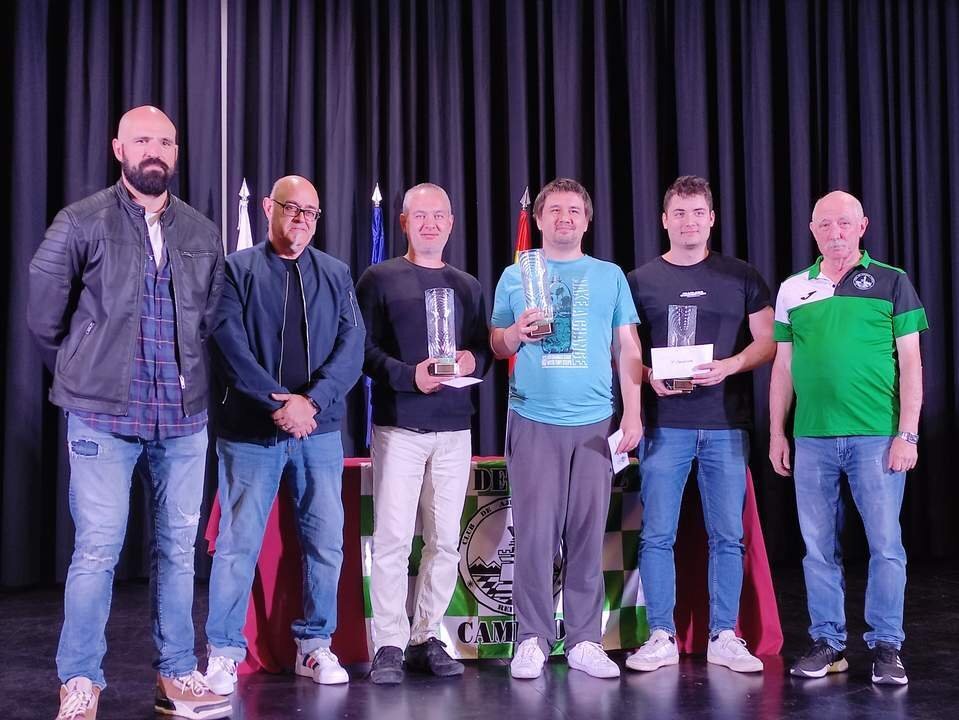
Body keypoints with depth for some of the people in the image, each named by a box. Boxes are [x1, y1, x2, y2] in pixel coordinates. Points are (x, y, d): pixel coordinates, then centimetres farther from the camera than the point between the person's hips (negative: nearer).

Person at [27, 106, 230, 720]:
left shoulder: (203, 234, 10)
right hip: (104, 416, -3)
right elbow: (44, 317, 4)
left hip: (184, 417, 4)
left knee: (179, 548, 8)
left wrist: (188, 376, 13)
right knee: (97, 551, -3)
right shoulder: (81, 224, -1)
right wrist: (86, 374, 10)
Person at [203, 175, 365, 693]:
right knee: (238, 543, 0)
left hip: (320, 430, 3)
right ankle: (224, 652, 11)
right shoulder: (237, 270, 2)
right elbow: (230, 345, -9)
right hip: (250, 431, -3)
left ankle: (315, 645, 19)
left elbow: (351, 347, 1)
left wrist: (311, 401, -14)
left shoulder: (336, 275, 11)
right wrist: (279, 402, -17)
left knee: (326, 541, 6)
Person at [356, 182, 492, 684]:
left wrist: (473, 360, -6)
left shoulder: (467, 286, 17)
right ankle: (388, 646, 1)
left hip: (454, 427, 4)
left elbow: (485, 350, 16)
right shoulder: (380, 279, 4)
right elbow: (363, 349, -3)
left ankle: (426, 638, 14)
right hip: (398, 425, -4)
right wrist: (408, 375, -17)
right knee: (392, 538, -6)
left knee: (445, 540, 4)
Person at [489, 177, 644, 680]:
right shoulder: (516, 276, 11)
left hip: (595, 422, 1)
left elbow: (627, 348, 9)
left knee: (588, 533, 3)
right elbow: (496, 346, 14)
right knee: (534, 532, -3)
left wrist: (633, 413, 1)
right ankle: (532, 639, 7)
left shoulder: (610, 276, 12)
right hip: (533, 421, -1)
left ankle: (585, 641, 11)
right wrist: (516, 332, -8)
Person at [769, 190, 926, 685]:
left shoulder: (891, 283, 4)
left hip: (877, 437, -2)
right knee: (819, 547, 7)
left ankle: (886, 646, 11)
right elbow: (782, 366, 14)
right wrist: (776, 434, 10)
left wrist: (907, 434, -6)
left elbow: (910, 363, 1)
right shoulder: (793, 290, 10)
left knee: (885, 544, -1)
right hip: (812, 439, 3)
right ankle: (827, 642, 19)